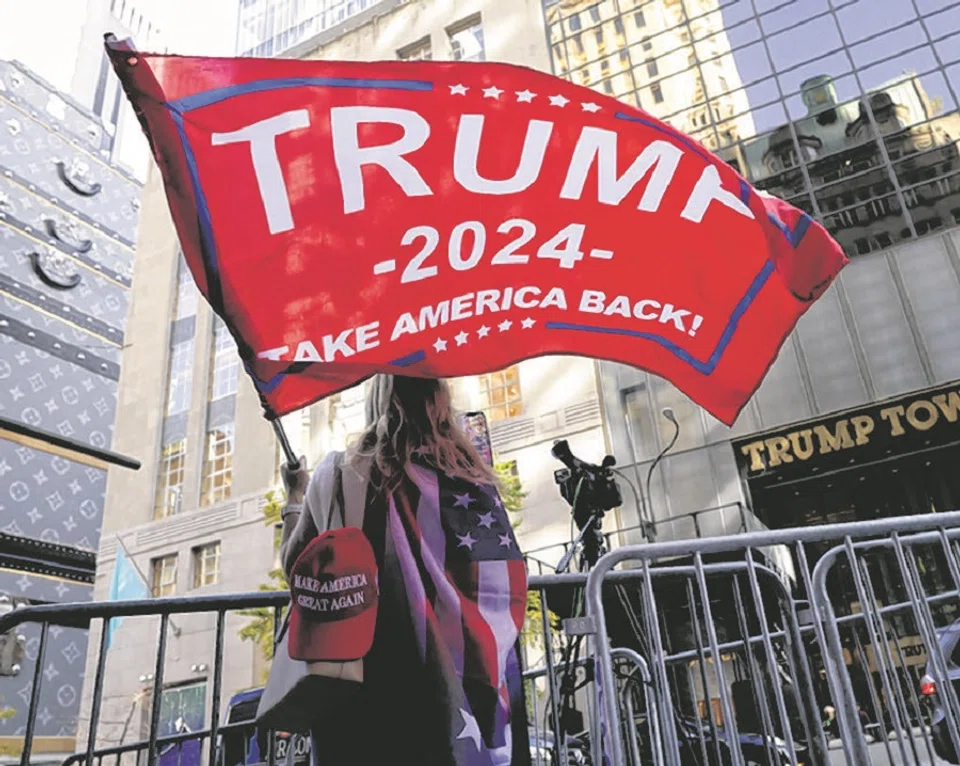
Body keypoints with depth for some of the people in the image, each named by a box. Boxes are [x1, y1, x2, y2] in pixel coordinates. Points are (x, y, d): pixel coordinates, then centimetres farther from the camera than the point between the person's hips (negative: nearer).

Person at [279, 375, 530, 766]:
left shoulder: (343, 473, -4)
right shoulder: (474, 477, 2)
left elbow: (294, 563, 9)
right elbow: (511, 590, 8)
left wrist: (296, 495, 24)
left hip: (375, 691, -2)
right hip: (471, 689, 3)